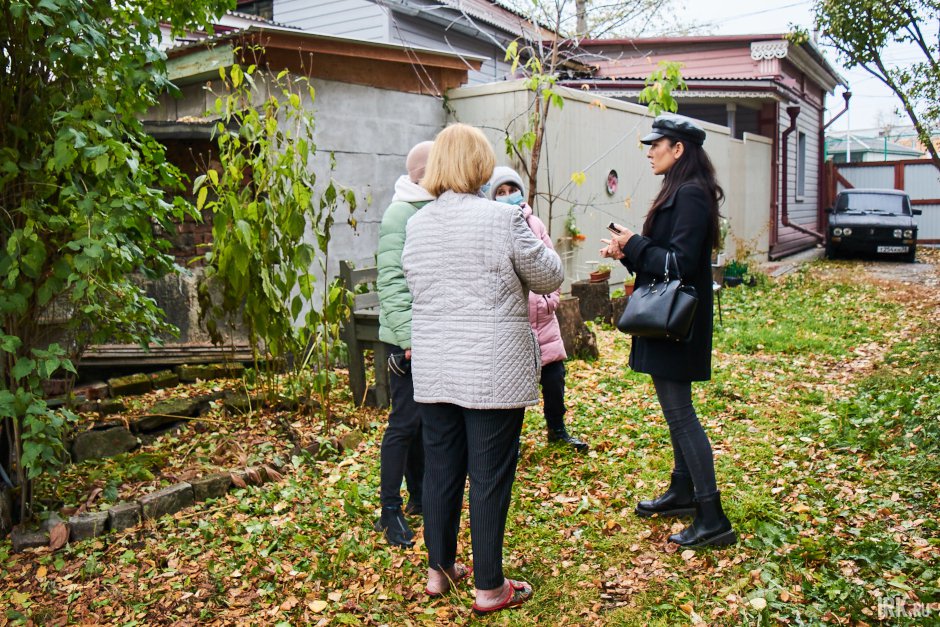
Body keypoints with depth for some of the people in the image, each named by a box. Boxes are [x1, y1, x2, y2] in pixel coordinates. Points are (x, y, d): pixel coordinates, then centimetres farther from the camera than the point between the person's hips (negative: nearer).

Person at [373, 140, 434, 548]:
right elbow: (391, 282, -19)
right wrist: (409, 337, -24)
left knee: (424, 420, 16)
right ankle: (390, 511, 8)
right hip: (409, 339, -8)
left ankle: (419, 495, 29)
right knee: (405, 422, -3)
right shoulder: (400, 215, -12)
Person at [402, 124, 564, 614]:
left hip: (433, 368, 6)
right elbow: (549, 278, -2)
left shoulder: (417, 223, 4)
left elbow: (416, 286, 11)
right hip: (493, 371, -5)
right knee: (490, 476, 4)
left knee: (440, 468, 16)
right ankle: (490, 587, 16)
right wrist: (532, 240, 14)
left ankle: (439, 569, 31)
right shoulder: (502, 218, -12)